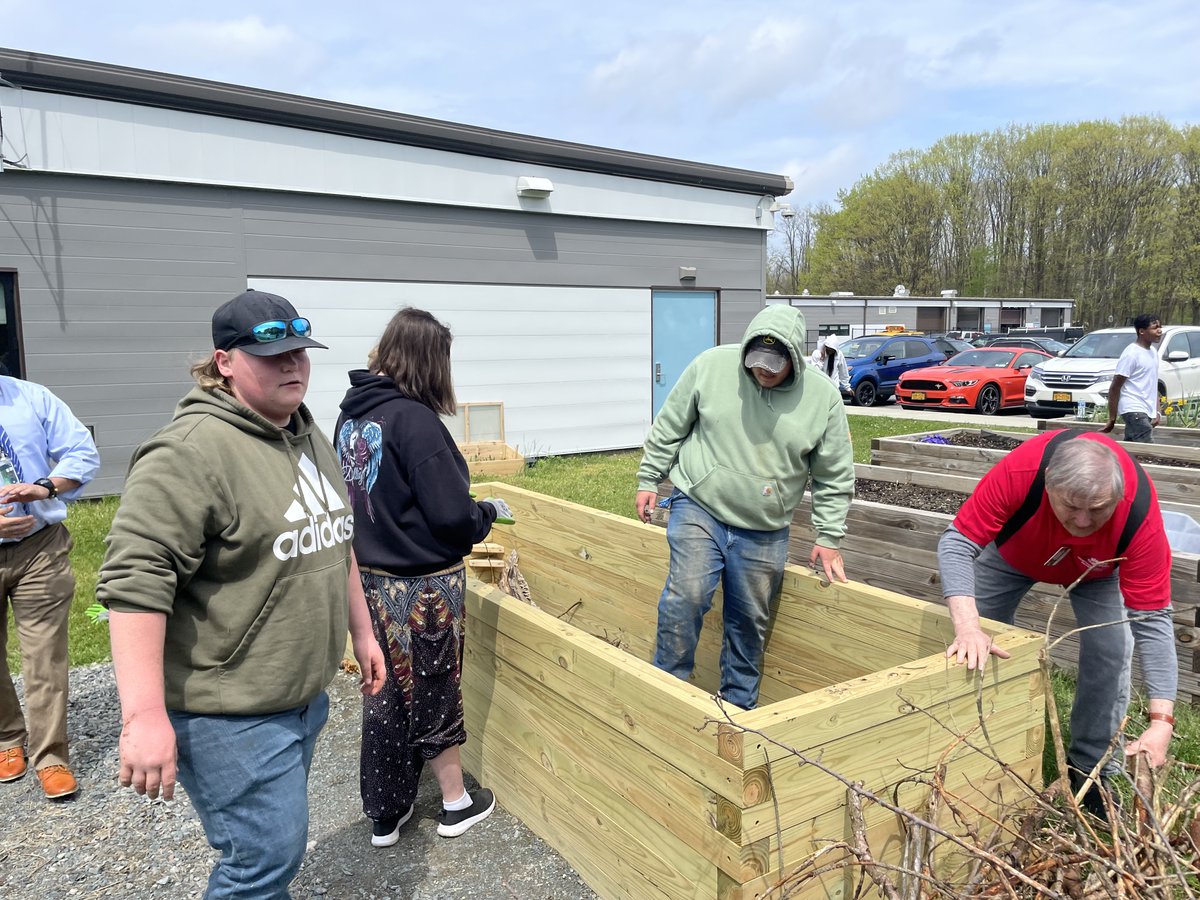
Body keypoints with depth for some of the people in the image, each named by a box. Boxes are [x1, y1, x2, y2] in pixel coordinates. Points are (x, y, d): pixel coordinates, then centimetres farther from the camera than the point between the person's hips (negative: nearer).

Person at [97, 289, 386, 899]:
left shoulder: (310, 440, 8)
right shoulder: (191, 451, -20)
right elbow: (134, 581, -24)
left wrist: (361, 632, 20)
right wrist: (144, 716, -26)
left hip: (307, 696, 8)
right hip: (232, 715, -8)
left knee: (275, 839, 22)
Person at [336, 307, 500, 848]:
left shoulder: (351, 413, 2)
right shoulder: (414, 418, -22)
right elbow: (451, 514, -22)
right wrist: (490, 512, -4)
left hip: (371, 578, 7)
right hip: (424, 584, -7)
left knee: (386, 693, 18)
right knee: (434, 690, 11)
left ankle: (385, 815, 33)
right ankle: (456, 804, 32)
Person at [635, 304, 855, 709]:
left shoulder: (823, 396, -7)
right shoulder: (711, 365, -9)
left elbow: (834, 477, 3)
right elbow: (668, 428, 4)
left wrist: (828, 538, 2)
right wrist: (648, 480, 6)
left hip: (764, 532, 2)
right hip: (698, 508, -1)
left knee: (750, 622, 10)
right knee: (687, 596, -16)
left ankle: (739, 705, 29)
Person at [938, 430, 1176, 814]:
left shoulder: (1140, 513, -40)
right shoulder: (1018, 473, -46)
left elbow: (1152, 620, -35)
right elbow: (957, 542, -40)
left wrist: (1161, 720, -40)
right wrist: (967, 625, -55)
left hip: (1096, 568, 0)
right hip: (1012, 552, 0)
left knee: (1110, 650, -14)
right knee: (976, 651, -1)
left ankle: (1091, 769, 6)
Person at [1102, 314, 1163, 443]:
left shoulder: (1153, 351, 15)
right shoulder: (1131, 353, -11)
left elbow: (1153, 385, 21)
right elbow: (1115, 388, -12)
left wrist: (1156, 412, 12)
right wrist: (1112, 419, -12)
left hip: (1147, 412, 8)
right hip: (1134, 410, -8)